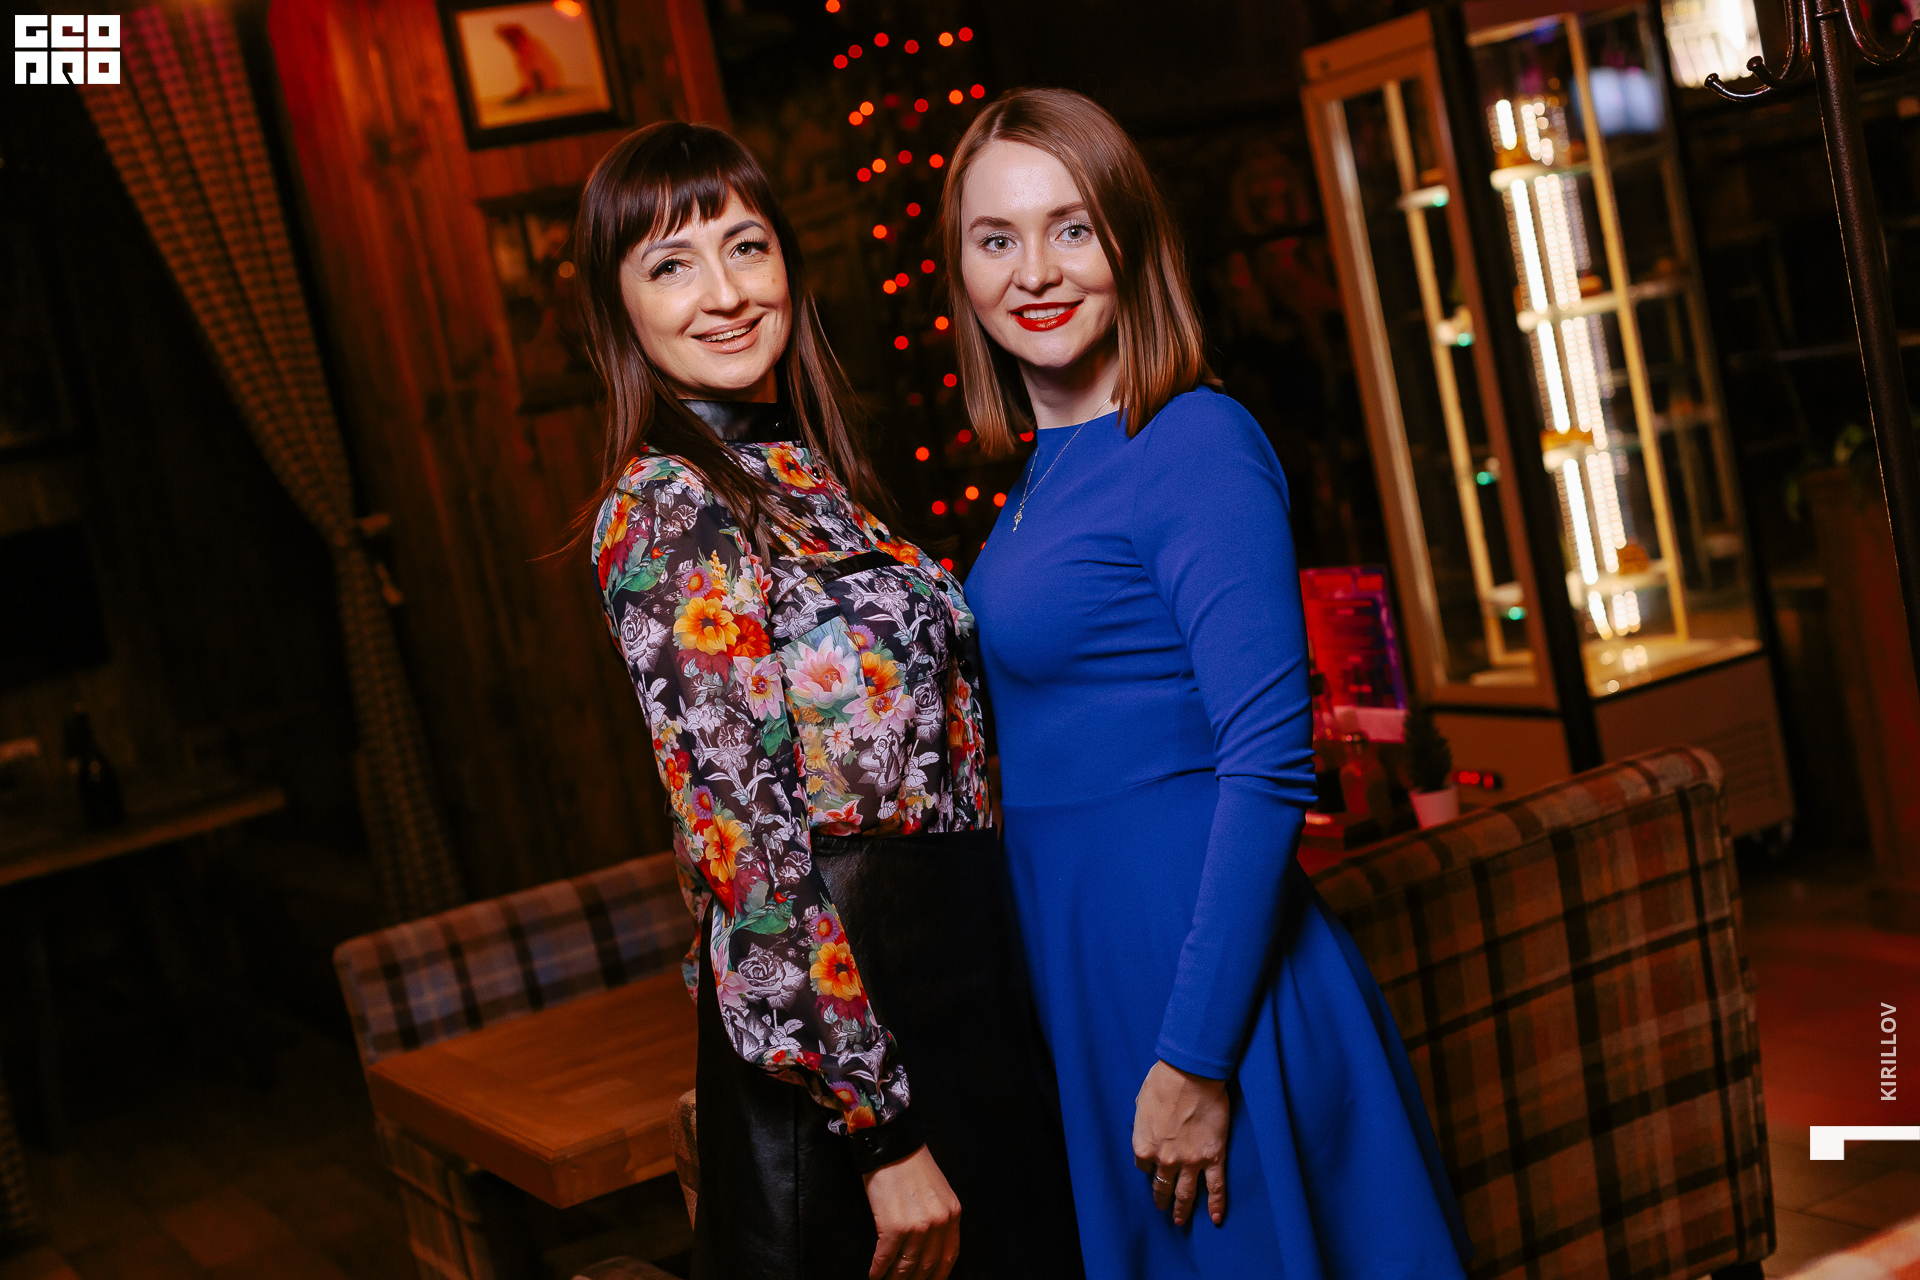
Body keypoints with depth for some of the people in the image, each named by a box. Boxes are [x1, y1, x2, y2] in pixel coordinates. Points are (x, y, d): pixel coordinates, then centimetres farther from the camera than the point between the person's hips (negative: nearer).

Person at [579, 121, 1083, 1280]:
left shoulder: (794, 470, 10)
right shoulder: (667, 507, -15)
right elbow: (747, 848, -20)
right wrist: (882, 1127, -21)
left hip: (960, 998, 8)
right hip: (840, 1034, -8)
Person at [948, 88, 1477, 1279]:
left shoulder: (1198, 445, -15)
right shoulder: (1045, 474, 9)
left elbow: (1269, 764, -20)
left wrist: (1197, 1060, -21)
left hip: (1207, 986, -8)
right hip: (1087, 983, 8)